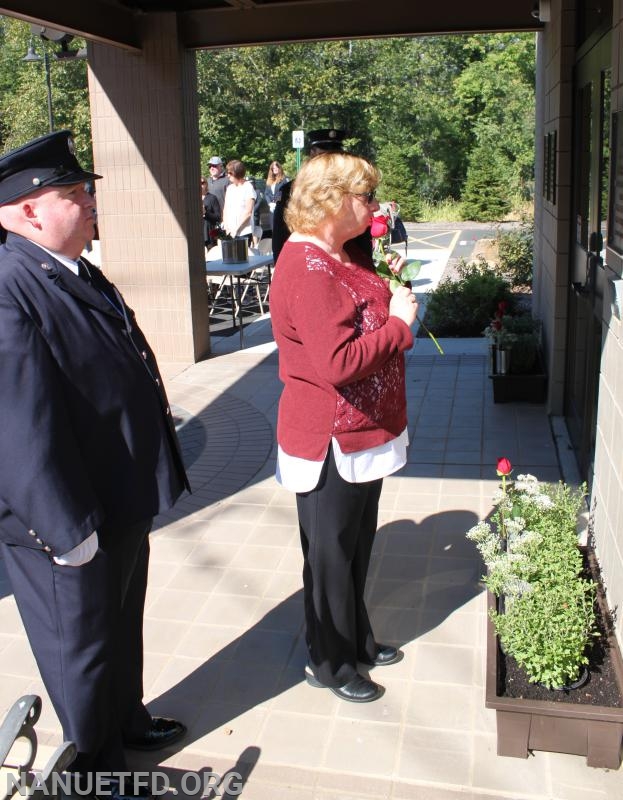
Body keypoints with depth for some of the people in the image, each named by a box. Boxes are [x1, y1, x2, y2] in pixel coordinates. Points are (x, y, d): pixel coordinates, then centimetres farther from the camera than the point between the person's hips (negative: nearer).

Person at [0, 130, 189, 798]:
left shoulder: (77, 274, 5)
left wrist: (151, 482, 19)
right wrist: (70, 530, -23)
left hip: (123, 503, 9)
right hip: (71, 524, -9)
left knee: (122, 627, 28)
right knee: (82, 648, 14)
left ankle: (128, 720, 52)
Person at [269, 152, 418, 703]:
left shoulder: (345, 253, 8)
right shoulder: (308, 268, -24)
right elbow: (338, 363, -32)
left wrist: (392, 281, 3)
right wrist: (399, 322, -21)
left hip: (364, 431, 10)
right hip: (330, 441, -10)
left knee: (357, 545, 24)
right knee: (331, 555, 9)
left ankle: (358, 640, 43)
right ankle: (329, 664, 30)